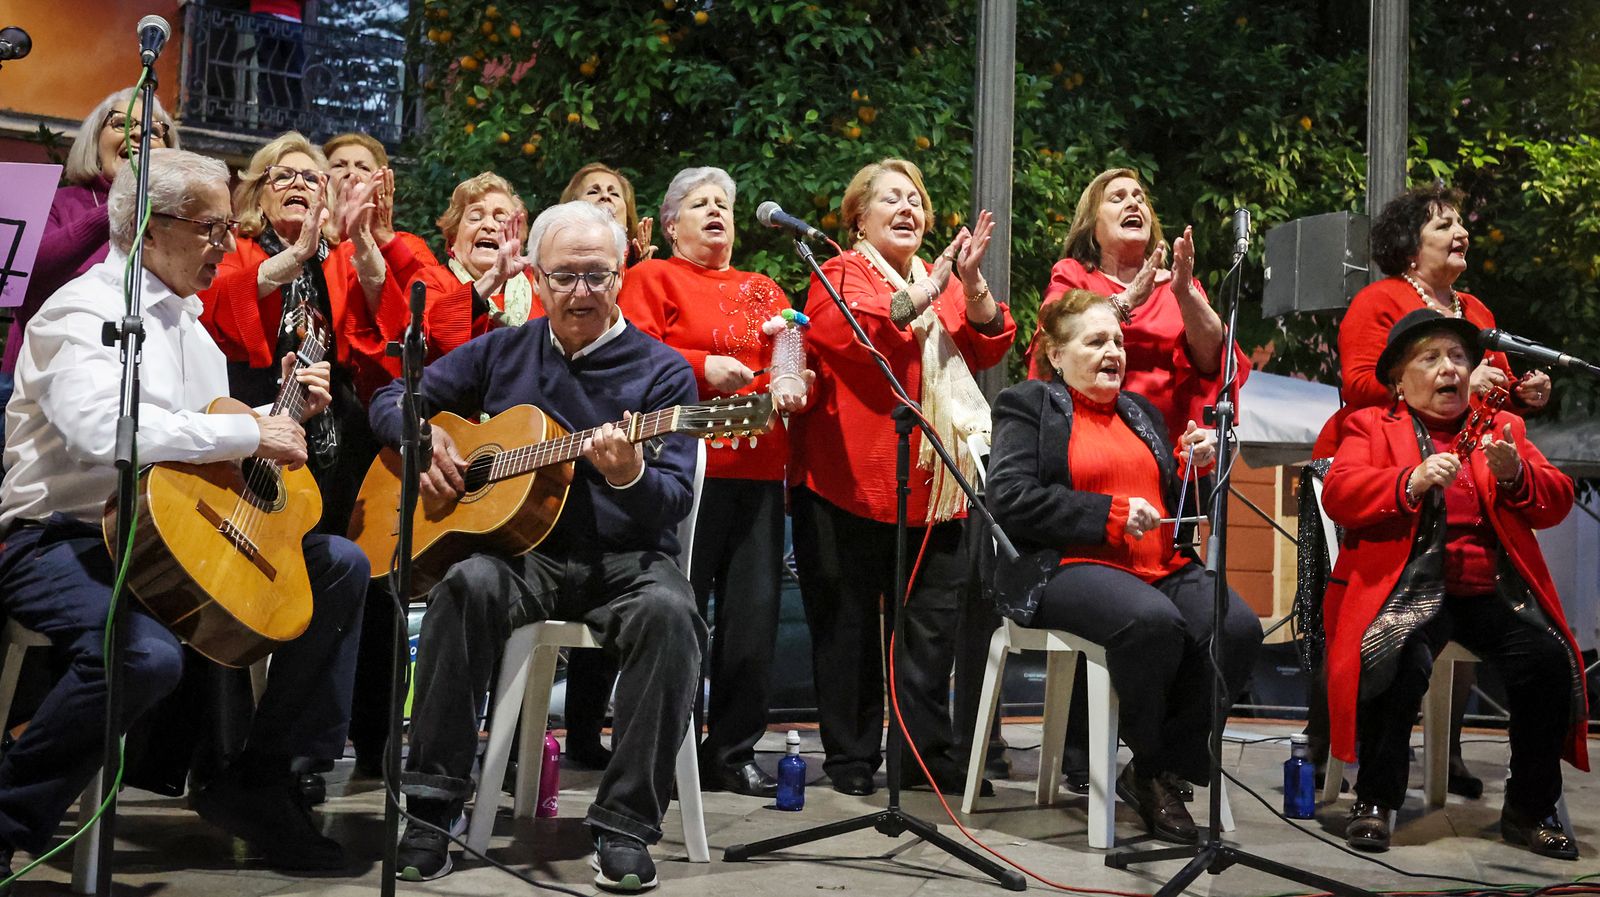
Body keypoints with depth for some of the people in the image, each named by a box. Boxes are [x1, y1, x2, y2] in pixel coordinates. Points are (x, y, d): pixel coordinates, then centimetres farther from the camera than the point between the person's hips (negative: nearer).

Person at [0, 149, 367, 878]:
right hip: (62, 537, -9)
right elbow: (104, 429, -31)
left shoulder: (185, 317, 19)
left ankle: (259, 784, 3)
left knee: (341, 565, 1)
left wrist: (284, 409, 10)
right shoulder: (83, 311, -11)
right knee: (147, 653, -37)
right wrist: (252, 432, -25)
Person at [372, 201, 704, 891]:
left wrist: (631, 476, -33)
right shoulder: (501, 352, 12)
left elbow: (675, 501, -10)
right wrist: (423, 439, -2)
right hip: (520, 553, 2)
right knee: (467, 585, -33)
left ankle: (625, 824, -26)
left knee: (669, 612, -35)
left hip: (624, 558, -1)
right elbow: (392, 400, 20)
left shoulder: (662, 371, 1)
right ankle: (431, 805, -25)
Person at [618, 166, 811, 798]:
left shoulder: (764, 290, 25)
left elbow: (801, 359, 20)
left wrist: (794, 385, -2)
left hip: (759, 468, 5)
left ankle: (734, 753, 12)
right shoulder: (653, 279, 9)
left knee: (754, 615, 2)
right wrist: (701, 367, -18)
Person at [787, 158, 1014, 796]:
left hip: (933, 481, 5)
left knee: (933, 619, 6)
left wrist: (971, 282, -9)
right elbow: (843, 333, -20)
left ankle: (926, 751, 14)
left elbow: (989, 347, 7)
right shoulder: (842, 274, 2)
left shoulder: (944, 280, 19)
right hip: (855, 478, -5)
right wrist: (923, 293, -23)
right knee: (852, 619, 0)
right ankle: (850, 756, 9)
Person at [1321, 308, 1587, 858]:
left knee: (1548, 660, -24)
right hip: (1407, 586, -3)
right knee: (1398, 660, -34)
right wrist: (1413, 480, -19)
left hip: (1493, 587, 3)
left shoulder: (1501, 428, 24)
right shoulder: (1370, 426, 14)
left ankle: (1530, 810, -4)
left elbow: (1557, 502, 13)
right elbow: (1339, 495, -3)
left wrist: (1514, 474, -9)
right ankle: (1374, 801, -13)